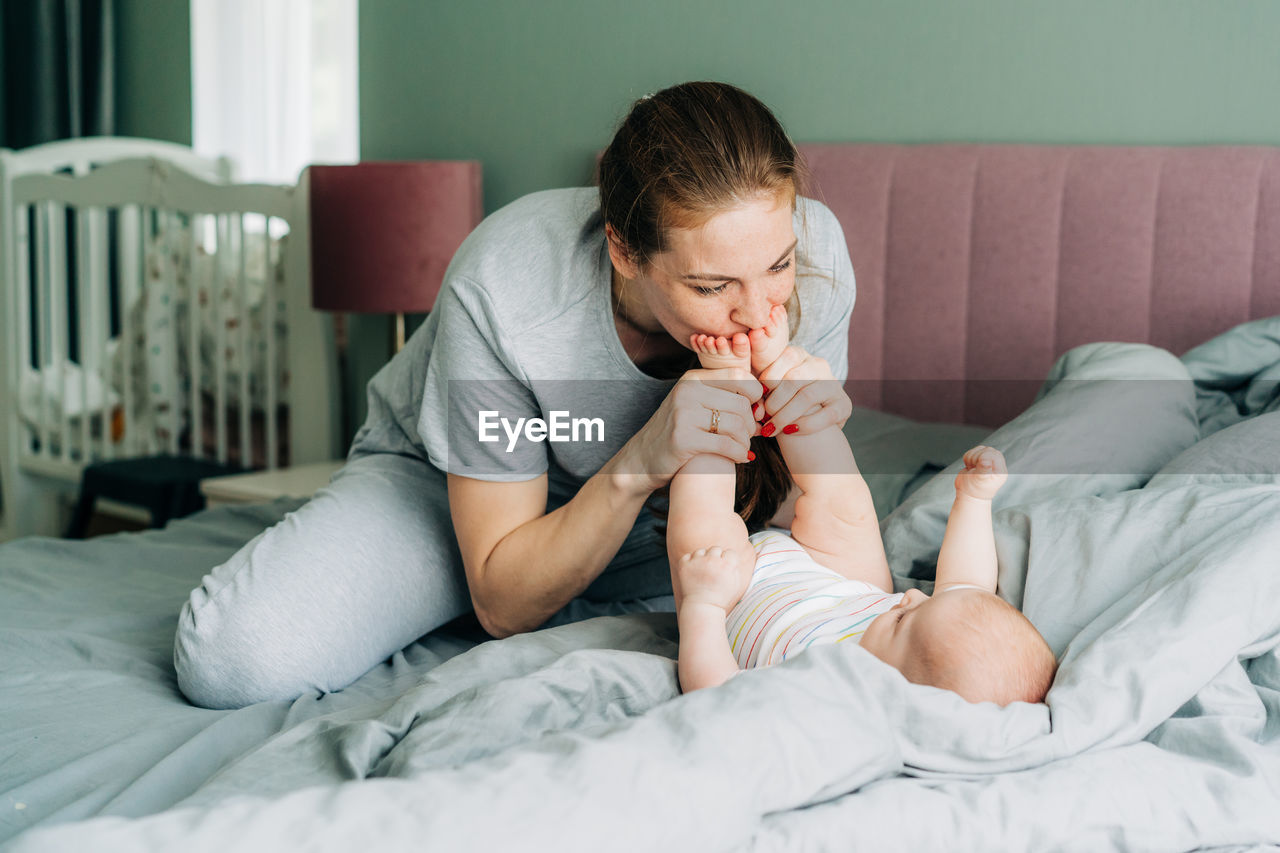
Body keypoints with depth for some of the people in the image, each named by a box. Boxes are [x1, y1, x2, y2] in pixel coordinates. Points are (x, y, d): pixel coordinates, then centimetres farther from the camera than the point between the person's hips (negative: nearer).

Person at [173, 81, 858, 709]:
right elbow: (502, 603, -26)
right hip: (443, 483, -3)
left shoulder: (812, 250, -27)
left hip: (642, 508, 4)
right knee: (231, 656, -25)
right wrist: (638, 467, -42)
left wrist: (806, 445, -37)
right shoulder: (500, 289, -36)